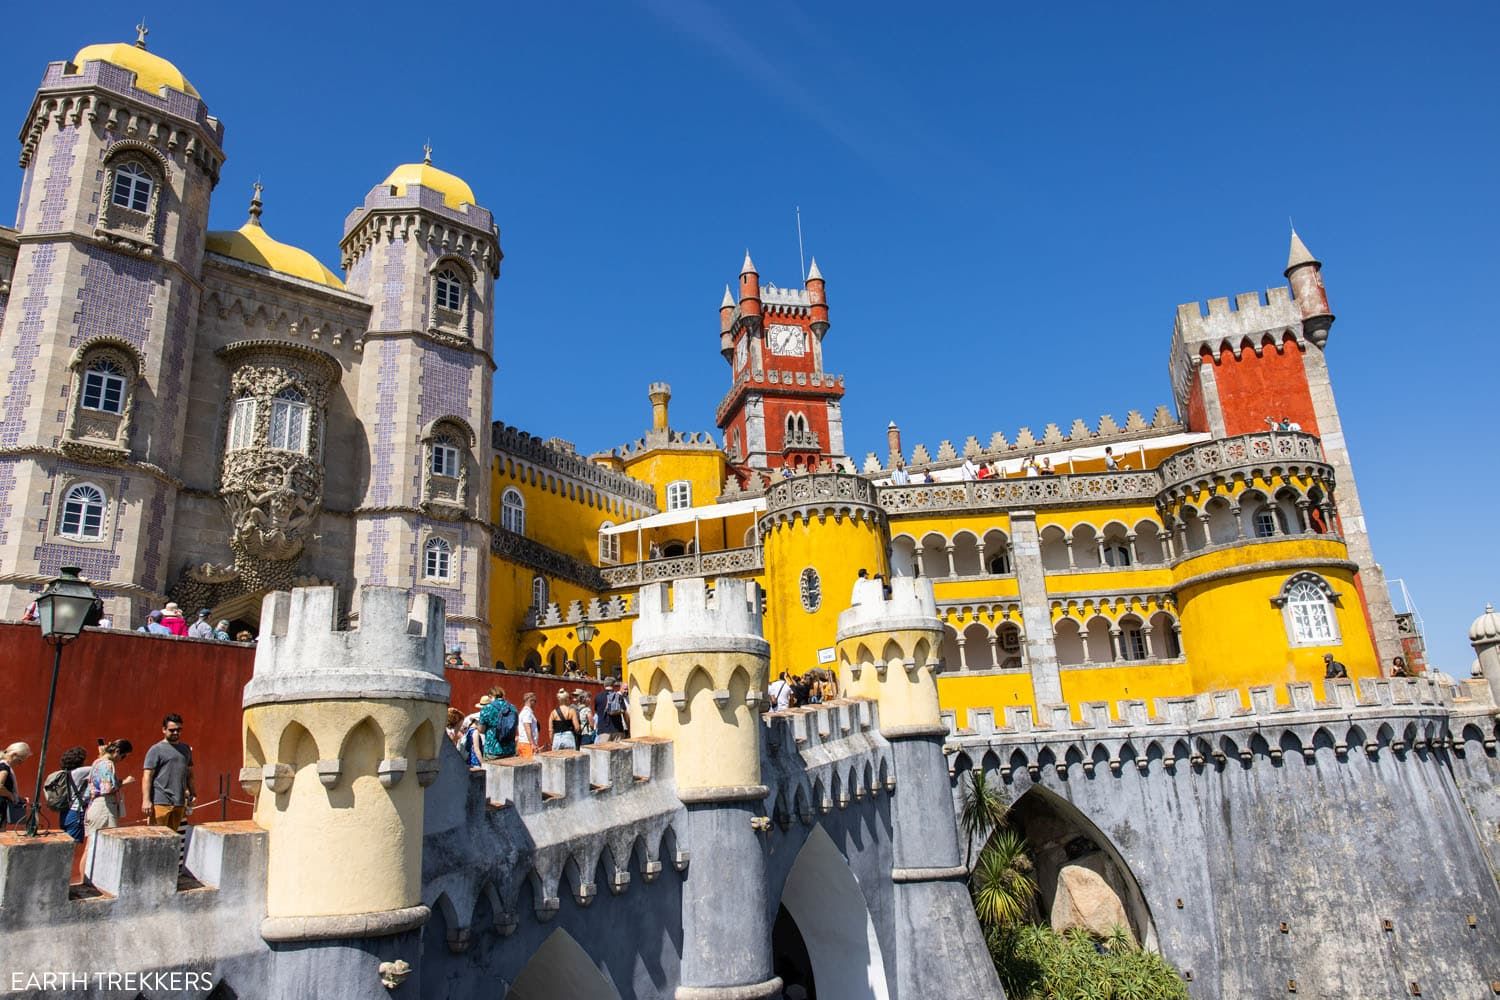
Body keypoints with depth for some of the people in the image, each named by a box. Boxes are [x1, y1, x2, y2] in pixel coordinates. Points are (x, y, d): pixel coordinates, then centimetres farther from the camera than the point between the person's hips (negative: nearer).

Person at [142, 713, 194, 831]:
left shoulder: (186, 749, 17)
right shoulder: (156, 750, -1)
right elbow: (147, 776, -6)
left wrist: (192, 793, 16)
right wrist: (146, 800, -14)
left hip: (179, 802, 5)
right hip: (160, 802, -5)